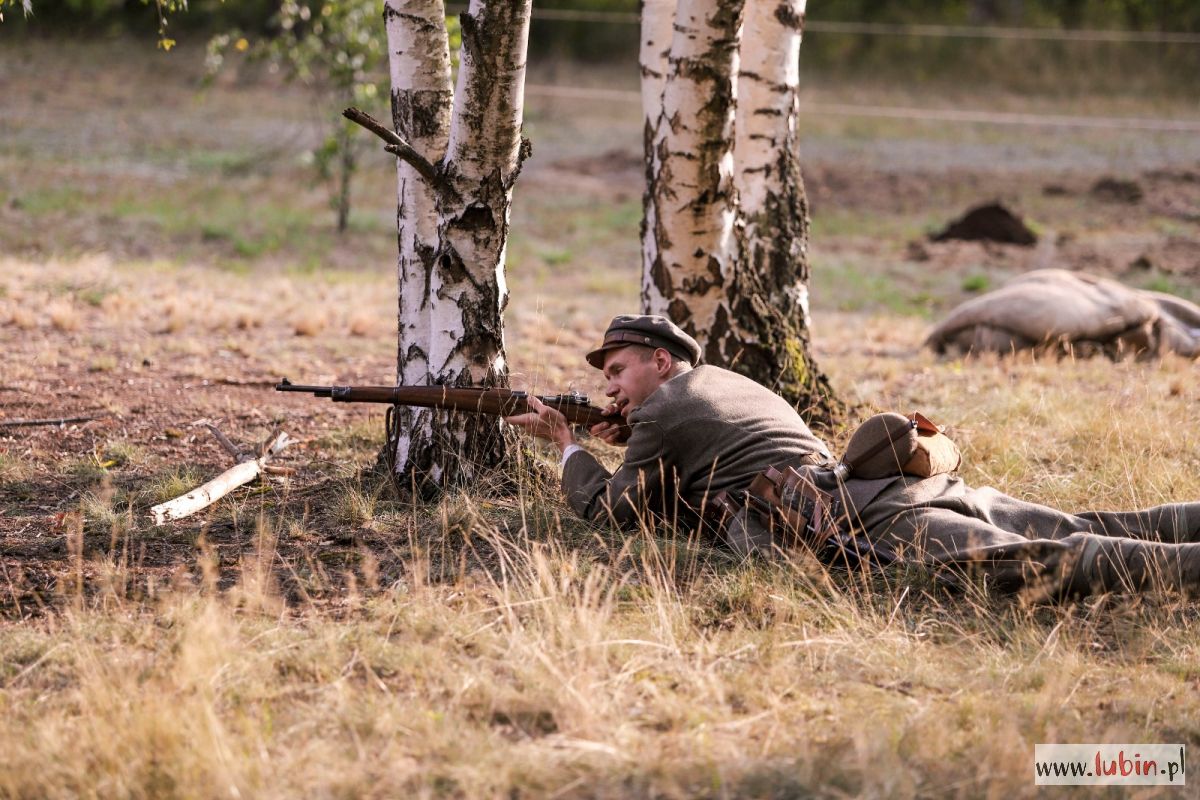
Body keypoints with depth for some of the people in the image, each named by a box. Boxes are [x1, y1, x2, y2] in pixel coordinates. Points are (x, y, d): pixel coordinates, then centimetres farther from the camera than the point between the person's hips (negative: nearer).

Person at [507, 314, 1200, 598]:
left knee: (1031, 564, -28)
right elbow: (681, 491, 48)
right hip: (922, 482, 9)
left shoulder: (664, 410, 8)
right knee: (1094, 535, -2)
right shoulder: (730, 383, 34)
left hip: (874, 518, -9)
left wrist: (570, 447, 30)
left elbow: (613, 511, 14)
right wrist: (629, 445, 37)